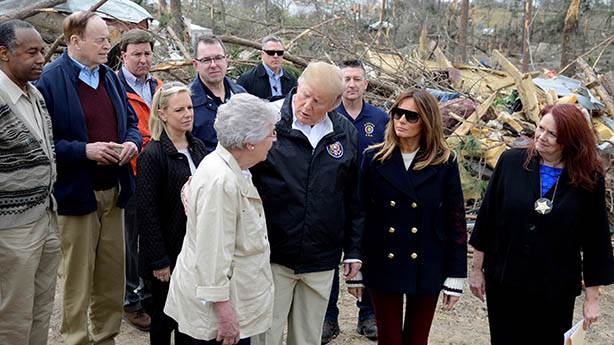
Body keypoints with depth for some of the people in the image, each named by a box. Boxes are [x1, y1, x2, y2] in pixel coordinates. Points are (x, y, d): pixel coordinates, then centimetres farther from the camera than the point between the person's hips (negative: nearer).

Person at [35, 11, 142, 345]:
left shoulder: (109, 76, 11)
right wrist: (84, 151, -21)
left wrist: (132, 142, -2)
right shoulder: (50, 80, -11)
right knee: (78, 278, 5)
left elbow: (130, 120, 18)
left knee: (112, 273, 14)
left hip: (113, 190, 7)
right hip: (76, 192, -6)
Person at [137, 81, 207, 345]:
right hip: (168, 252, -6)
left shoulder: (198, 147, 5)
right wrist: (159, 261, -16)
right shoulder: (152, 155, -15)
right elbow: (147, 213, -16)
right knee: (164, 316, 11)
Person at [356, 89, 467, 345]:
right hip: (383, 266, 1)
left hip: (426, 269, 0)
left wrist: (455, 277, -3)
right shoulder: (374, 158, -2)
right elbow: (361, 214, 0)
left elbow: (455, 221, -2)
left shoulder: (444, 163, -5)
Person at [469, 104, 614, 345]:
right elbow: (487, 216, 1)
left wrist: (592, 298, 0)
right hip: (503, 283, 1)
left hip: (556, 289, -1)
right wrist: (477, 268, 4)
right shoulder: (511, 162, -6)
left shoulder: (588, 180, -7)